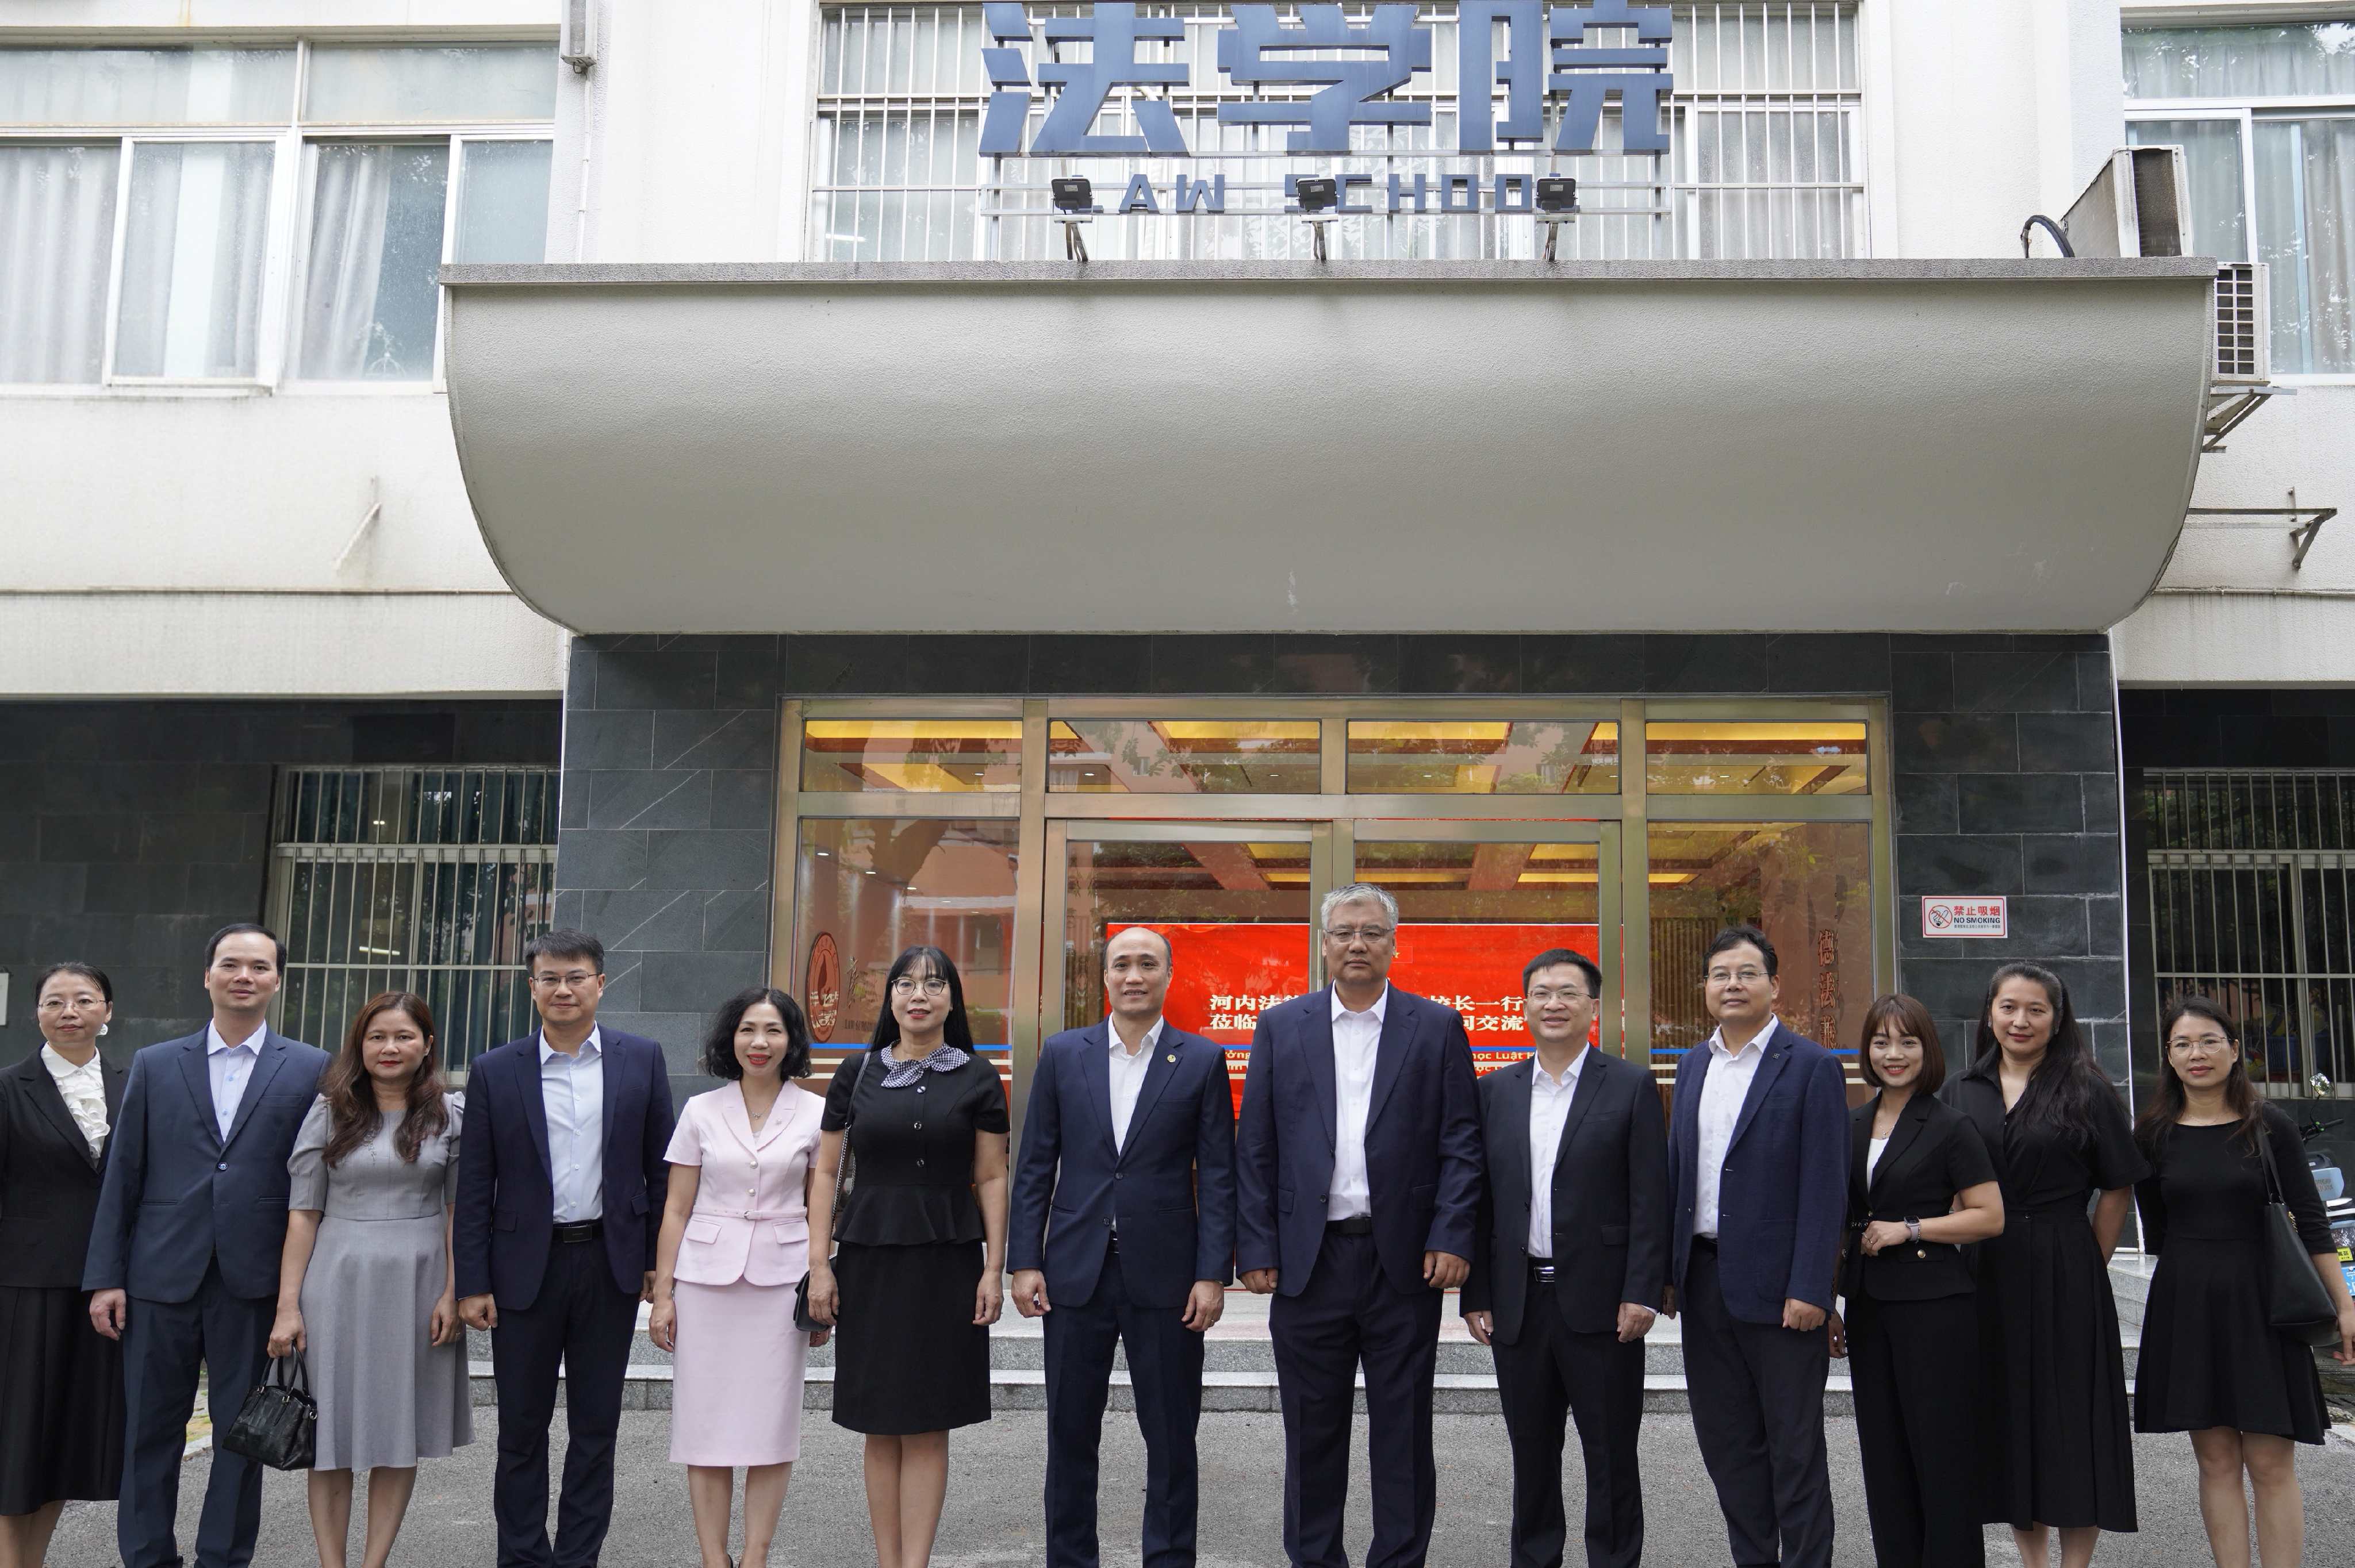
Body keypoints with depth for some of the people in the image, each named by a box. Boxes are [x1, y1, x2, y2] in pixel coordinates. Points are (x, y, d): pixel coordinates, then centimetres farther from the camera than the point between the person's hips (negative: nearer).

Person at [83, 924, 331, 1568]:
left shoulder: (312, 1070, 2)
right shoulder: (155, 1066, 8)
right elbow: (122, 1176, 6)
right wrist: (106, 1276, 1)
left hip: (255, 1283, -1)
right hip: (162, 1277, 2)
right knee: (150, 1432, 9)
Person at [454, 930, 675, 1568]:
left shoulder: (641, 1060, 1)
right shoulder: (495, 1072, 0)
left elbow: (660, 1169, 5)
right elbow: (474, 1189, 0)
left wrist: (660, 1259, 1)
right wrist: (473, 1284, -4)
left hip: (611, 1265, 1)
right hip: (526, 1267, 0)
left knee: (596, 1426, 9)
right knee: (522, 1426, 9)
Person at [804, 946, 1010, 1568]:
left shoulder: (976, 1075, 2)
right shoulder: (857, 1073, 6)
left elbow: (992, 1178, 2)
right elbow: (826, 1172, 6)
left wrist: (994, 1268, -4)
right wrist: (819, 1264, -1)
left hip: (946, 1261, -1)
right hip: (869, 1259, 2)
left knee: (927, 1426, 1)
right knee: (881, 1427, 6)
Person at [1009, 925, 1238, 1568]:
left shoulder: (1202, 1061, 1)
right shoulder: (1063, 1054, 5)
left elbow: (1217, 1175, -1)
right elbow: (1035, 1166, 6)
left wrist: (1213, 1274, -7)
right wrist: (1025, 1261, 0)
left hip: (1163, 1275, -1)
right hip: (1076, 1272, 2)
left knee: (1171, 1438, 6)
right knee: (1070, 1434, 10)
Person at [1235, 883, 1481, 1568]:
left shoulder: (1437, 1027, 4)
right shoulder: (1281, 1026, 7)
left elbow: (1461, 1144, 1)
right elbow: (1256, 1147, 5)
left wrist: (1451, 1239, -9)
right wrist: (1256, 1247, -2)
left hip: (1404, 1260, -1)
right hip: (1309, 1259, 1)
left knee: (1403, 1430, 7)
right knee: (1312, 1430, 10)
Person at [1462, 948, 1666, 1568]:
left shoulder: (1631, 1086, 0)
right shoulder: (1495, 1091, 9)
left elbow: (1649, 1199, -4)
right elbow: (1480, 1199, 9)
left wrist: (1641, 1294, -11)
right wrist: (1475, 1296, 4)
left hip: (1600, 1302, -3)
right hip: (1519, 1302, 3)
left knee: (1610, 1455, 6)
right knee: (1531, 1452, 13)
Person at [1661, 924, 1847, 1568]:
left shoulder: (1811, 1067, -6)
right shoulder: (1693, 1066, 12)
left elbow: (1825, 1187, -11)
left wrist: (1809, 1289, -16)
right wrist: (1668, 1271, 9)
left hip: (1777, 1286, -6)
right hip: (1704, 1279, 6)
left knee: (1795, 1448, 3)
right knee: (1726, 1442, 13)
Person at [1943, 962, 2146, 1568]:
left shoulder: (2086, 1091, -1)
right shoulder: (1961, 1093, 7)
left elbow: (2117, 1190, 0)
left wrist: (2087, 1268, -4)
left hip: (2065, 1275, -3)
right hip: (1987, 1274, 3)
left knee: (2070, 1417, 1)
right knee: (2008, 1415, 8)